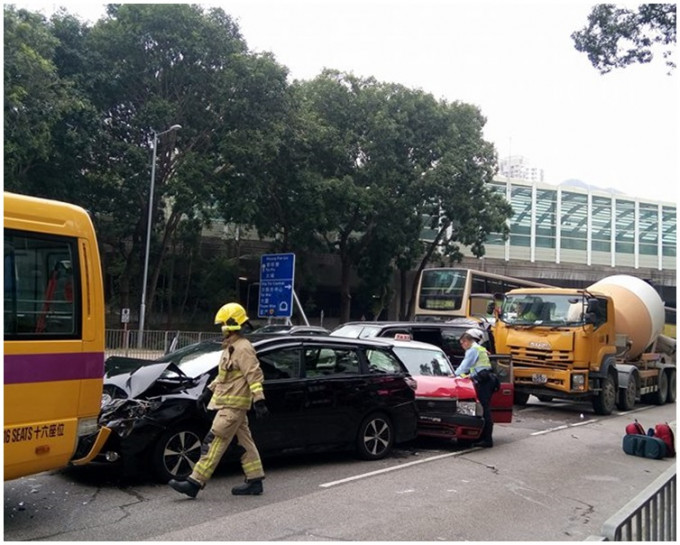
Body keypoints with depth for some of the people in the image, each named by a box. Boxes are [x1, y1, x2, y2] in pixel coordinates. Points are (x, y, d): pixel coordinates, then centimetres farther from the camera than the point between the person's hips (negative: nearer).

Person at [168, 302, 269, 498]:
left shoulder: (243, 349, -16)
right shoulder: (231, 347, 17)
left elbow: (254, 376, -22)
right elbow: (223, 375, 26)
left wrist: (259, 401, -26)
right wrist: (209, 391, 23)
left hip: (233, 405, -10)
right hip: (231, 404, 10)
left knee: (213, 443, -9)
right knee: (244, 442, 13)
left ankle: (195, 483, -6)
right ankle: (255, 481, 19)